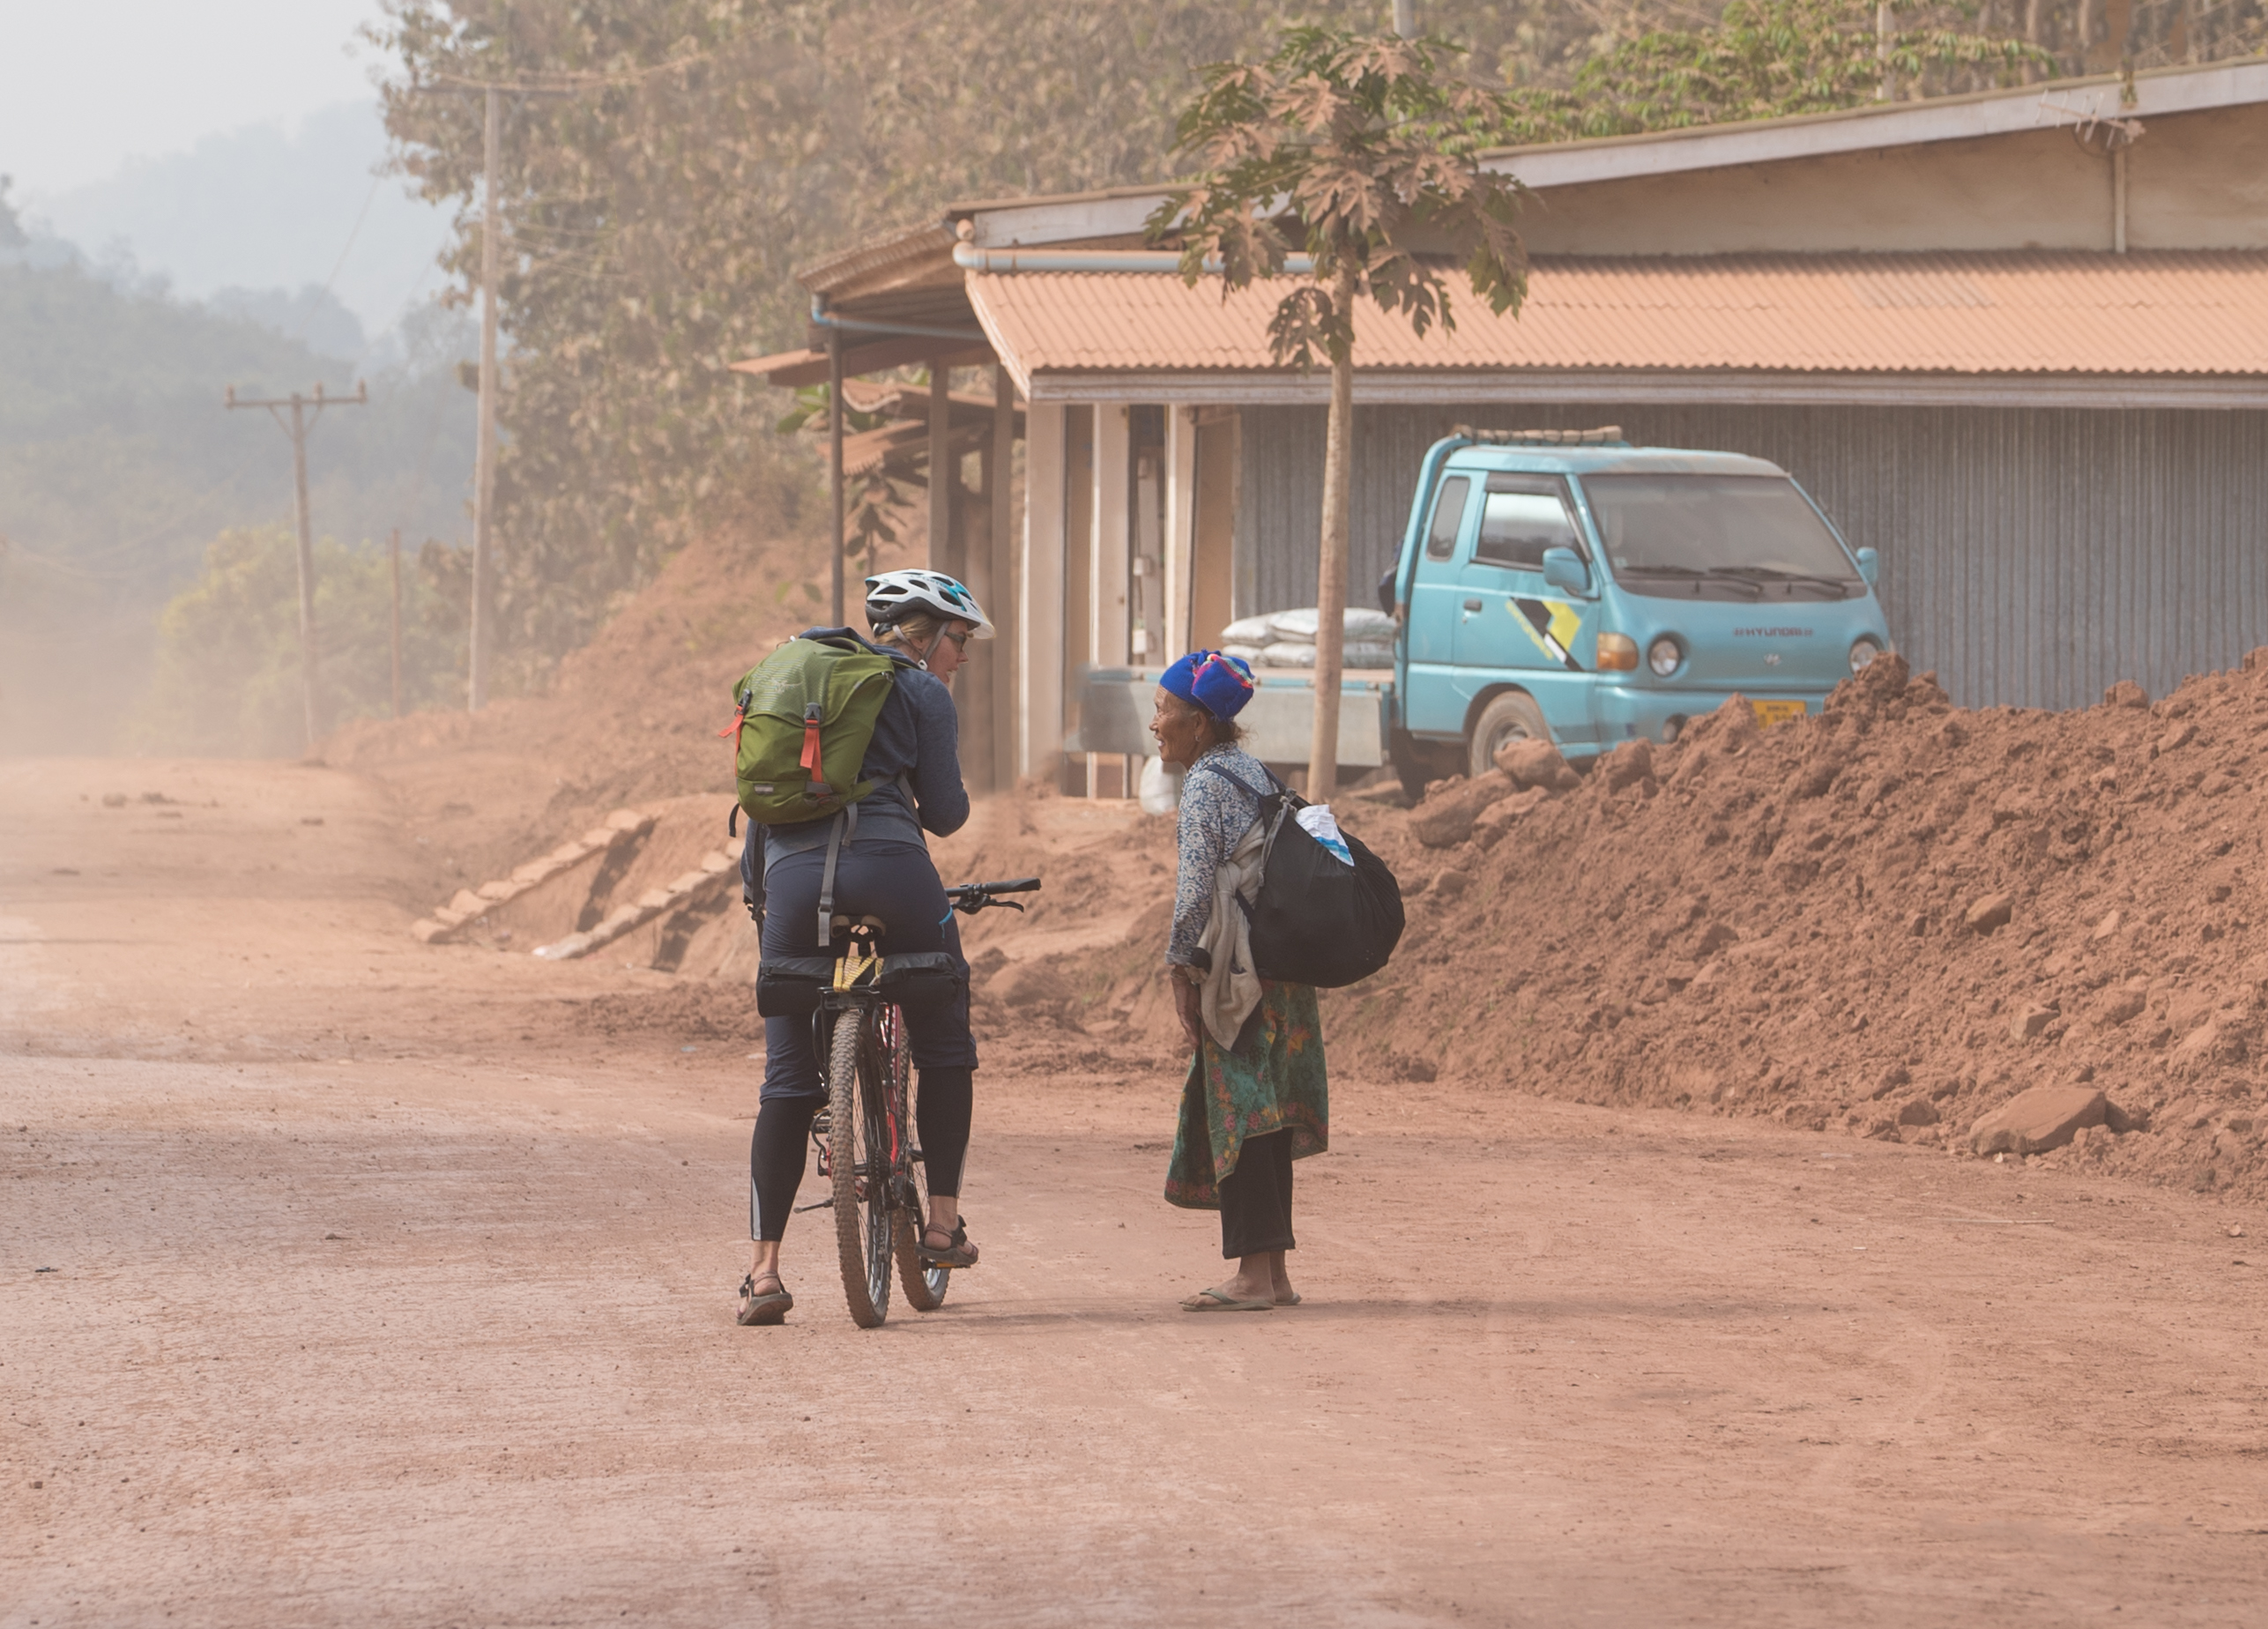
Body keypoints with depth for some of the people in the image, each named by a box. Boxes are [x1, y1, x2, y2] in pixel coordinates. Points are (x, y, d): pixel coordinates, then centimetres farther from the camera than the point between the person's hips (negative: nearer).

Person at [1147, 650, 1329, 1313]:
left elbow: (1197, 884, -17)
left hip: (1236, 976, -9)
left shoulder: (1205, 783, -10)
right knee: (1264, 1116, 11)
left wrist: (1182, 970, -10)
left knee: (1235, 1115, -7)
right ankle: (1274, 1274, 13)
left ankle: (1253, 1275, -9)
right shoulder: (1256, 774, 17)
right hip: (1282, 972, 9)